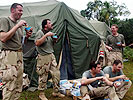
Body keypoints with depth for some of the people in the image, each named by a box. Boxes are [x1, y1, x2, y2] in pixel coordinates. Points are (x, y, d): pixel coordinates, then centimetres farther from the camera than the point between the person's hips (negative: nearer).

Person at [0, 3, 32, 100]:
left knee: (19, 83, 9)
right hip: (9, 55, -8)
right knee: (10, 84, -9)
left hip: (19, 55, 8)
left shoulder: (19, 23, 17)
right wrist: (17, 26, -17)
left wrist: (27, 36, 3)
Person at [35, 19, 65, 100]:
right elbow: (37, 43, -22)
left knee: (56, 73, 8)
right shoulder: (40, 32, -8)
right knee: (43, 76, -1)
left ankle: (56, 92, 22)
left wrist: (54, 41, 3)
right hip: (43, 57, -7)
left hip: (51, 56, 8)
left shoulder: (50, 33, 14)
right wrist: (46, 35, -23)